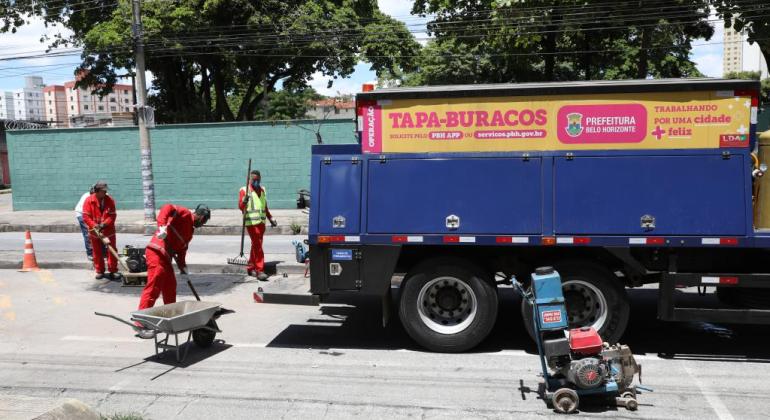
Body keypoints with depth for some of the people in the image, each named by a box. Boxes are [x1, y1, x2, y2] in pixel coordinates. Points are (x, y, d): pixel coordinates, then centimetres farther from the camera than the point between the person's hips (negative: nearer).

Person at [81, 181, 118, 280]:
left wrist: (104, 224, -20)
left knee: (112, 251, 1)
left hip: (109, 231, 0)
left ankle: (113, 271, 8)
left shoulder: (110, 200, -4)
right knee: (97, 252, 9)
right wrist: (94, 225, -20)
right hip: (95, 231, 0)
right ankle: (99, 271, 20)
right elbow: (86, 216, -9)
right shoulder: (89, 200, -7)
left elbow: (112, 216, -6)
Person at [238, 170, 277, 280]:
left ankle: (250, 267, 24)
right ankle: (259, 270, -12)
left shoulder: (262, 190, 16)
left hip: (261, 222, 7)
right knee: (258, 246, -12)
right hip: (251, 222, -7)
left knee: (256, 245, 13)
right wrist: (244, 201, -33)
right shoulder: (244, 190, -5)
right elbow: (240, 206, -13)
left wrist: (271, 218, 25)